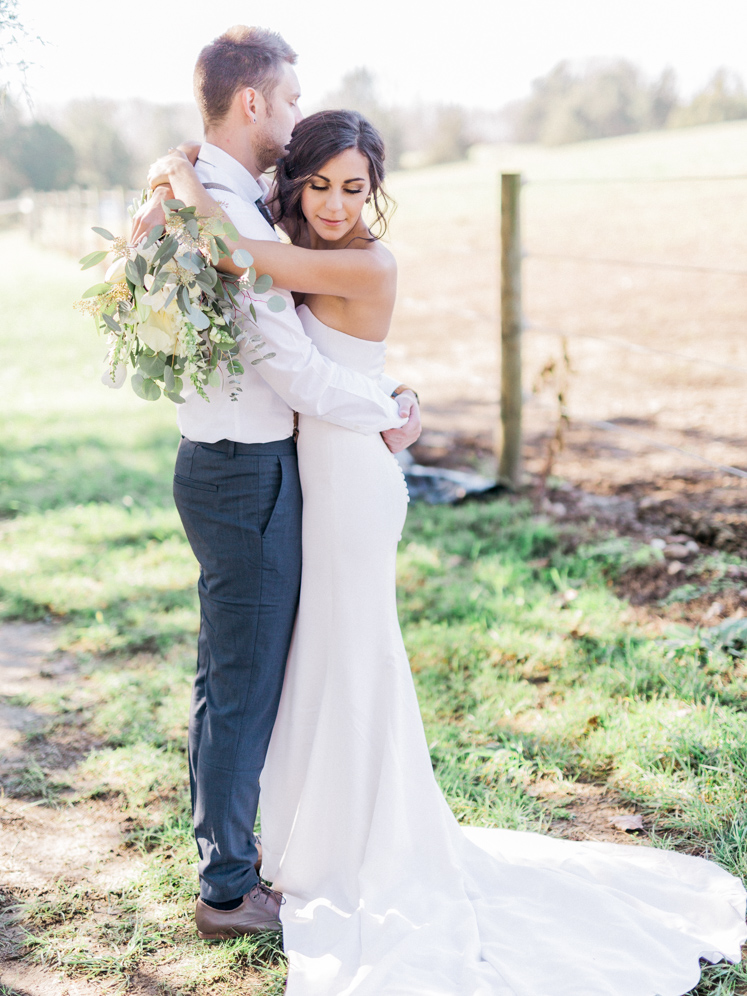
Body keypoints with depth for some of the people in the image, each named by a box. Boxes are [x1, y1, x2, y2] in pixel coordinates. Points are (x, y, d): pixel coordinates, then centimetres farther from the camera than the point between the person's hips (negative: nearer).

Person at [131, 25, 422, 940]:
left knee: (229, 674, 21)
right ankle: (229, 888, 18)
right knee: (245, 685, 2)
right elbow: (295, 372, -22)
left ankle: (221, 838, 38)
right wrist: (391, 410, -6)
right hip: (246, 479, -10)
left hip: (223, 463, 10)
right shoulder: (228, 219, -22)